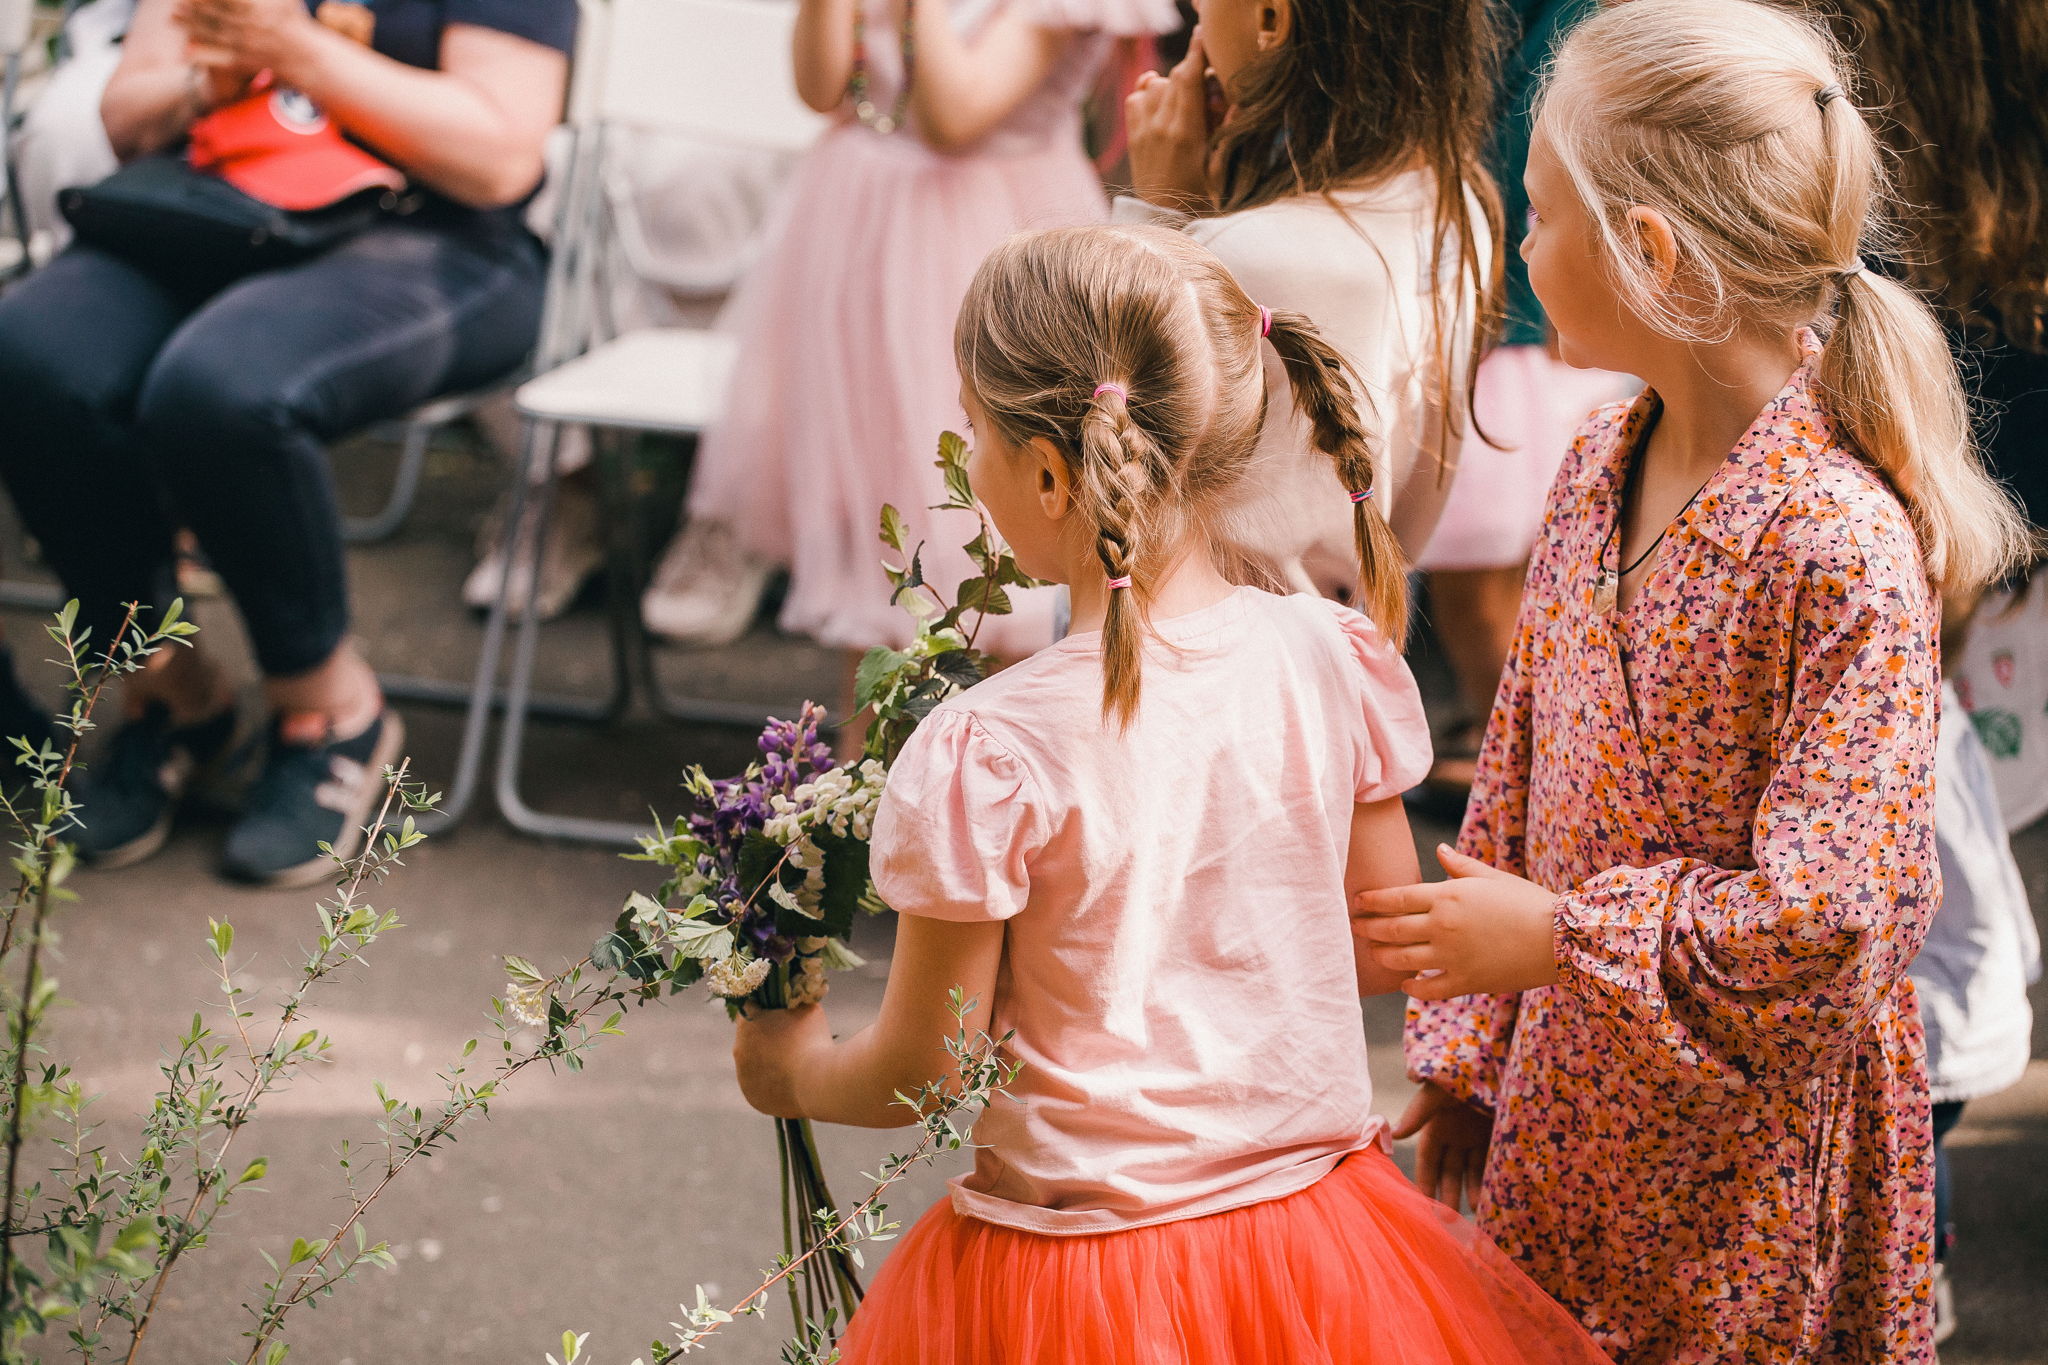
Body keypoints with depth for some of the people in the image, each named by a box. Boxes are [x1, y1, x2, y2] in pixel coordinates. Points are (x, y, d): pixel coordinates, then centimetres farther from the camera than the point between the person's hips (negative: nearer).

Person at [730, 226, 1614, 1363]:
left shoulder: (987, 753, -20)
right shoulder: (1335, 661, -7)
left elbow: (923, 1071, -10)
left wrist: (795, 1072, 11)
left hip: (1079, 1260, -4)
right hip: (1318, 1223, 5)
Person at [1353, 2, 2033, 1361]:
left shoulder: (1839, 547, -24)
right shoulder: (1599, 467, 1)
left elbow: (1836, 917, -27)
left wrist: (1557, 938, -21)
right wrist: (1470, 1049, 11)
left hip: (1750, 1167, -7)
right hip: (1570, 1113, 7)